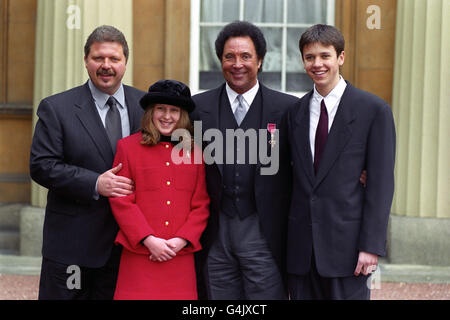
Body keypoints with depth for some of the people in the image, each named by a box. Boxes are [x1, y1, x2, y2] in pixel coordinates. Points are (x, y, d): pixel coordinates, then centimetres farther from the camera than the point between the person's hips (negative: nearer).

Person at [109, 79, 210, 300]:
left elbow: (201, 205, 9)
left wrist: (181, 240, -5)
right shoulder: (128, 146, 5)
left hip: (181, 257, 2)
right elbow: (121, 202, -1)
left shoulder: (194, 151, 11)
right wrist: (149, 240, -9)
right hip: (140, 256, -2)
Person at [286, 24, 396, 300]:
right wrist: (281, 239, 6)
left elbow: (381, 182, -5)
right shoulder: (295, 112, 10)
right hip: (301, 246, 4)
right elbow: (294, 178, 12)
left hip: (346, 243, -4)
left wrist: (371, 245, -12)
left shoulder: (374, 109, -3)